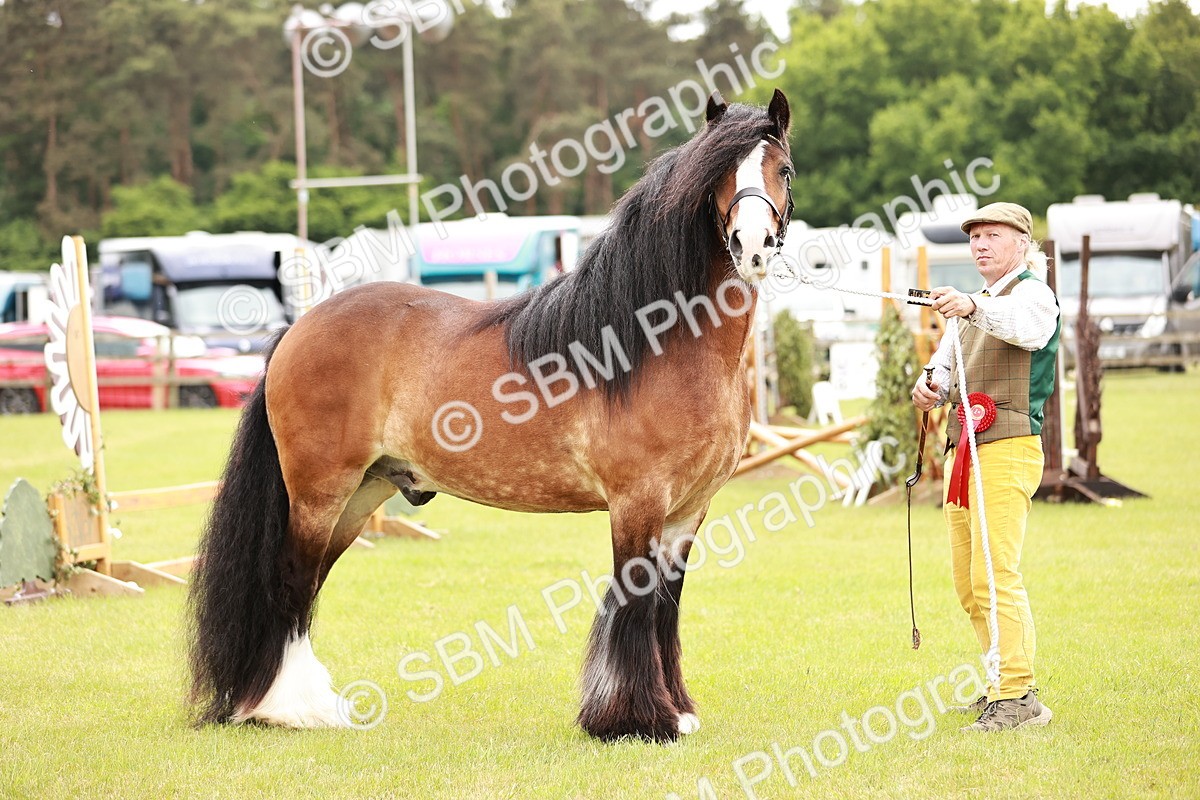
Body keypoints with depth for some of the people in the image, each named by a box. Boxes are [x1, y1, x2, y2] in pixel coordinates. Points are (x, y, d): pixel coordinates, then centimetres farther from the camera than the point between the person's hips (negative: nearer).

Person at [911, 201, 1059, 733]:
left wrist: (972, 307, -48)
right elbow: (947, 358, 18)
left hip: (1007, 448, -9)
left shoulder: (1032, 293, -4)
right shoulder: (977, 305, 25)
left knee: (995, 574, -16)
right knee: (968, 581, 11)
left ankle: (1018, 697, -15)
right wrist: (928, 385, -7)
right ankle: (1004, 683, 21)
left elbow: (1024, 326, -29)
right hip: (963, 449, 9)